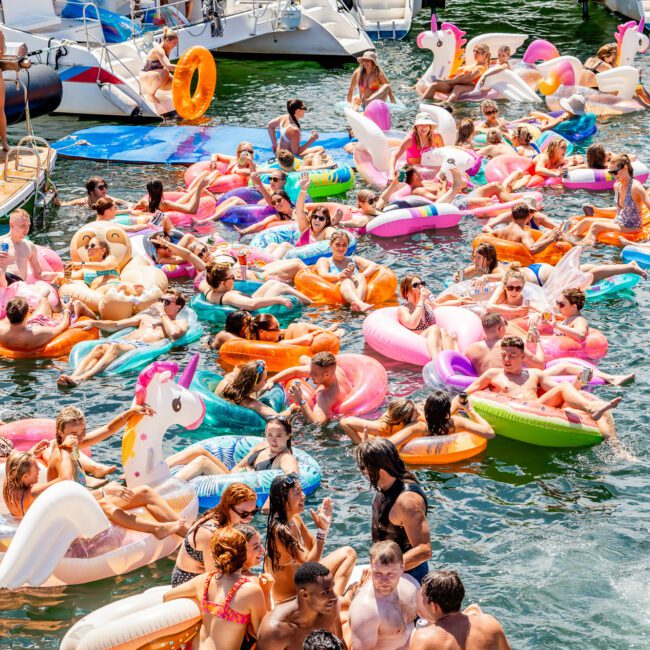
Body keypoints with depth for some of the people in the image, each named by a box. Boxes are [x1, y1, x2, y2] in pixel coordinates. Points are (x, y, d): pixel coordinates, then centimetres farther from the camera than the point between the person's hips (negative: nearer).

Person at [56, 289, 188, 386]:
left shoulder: (180, 322, 21)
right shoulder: (145, 317, 38)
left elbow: (174, 334, -4)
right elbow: (115, 325, 33)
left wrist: (162, 314, 10)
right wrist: (93, 322, 19)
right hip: (124, 341, 6)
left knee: (115, 347, -38)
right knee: (99, 347, -30)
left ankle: (82, 378, -59)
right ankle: (73, 376, -52)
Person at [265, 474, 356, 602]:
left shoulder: (295, 519, 0)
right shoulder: (279, 530, -27)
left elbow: (313, 547, 11)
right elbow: (310, 564, -26)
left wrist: (324, 525, -4)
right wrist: (321, 529, -30)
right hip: (289, 598, -10)